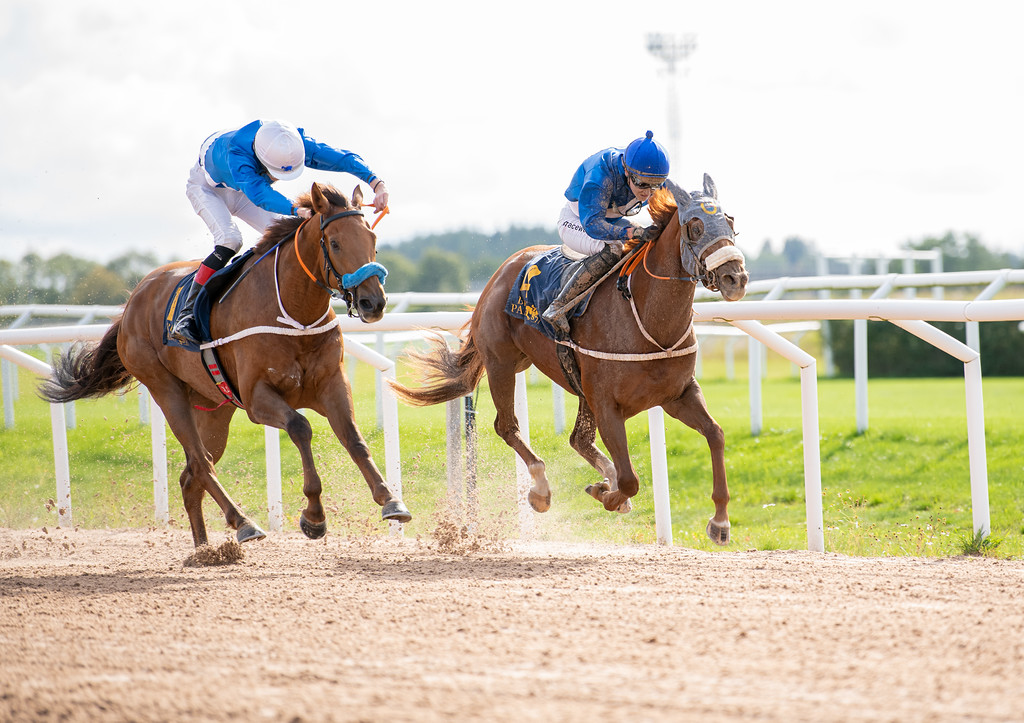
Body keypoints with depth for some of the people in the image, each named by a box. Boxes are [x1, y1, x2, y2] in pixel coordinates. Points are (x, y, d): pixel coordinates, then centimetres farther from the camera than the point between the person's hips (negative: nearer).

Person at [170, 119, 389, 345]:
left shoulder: (296, 145, -32)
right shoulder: (237, 153, -47)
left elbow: (342, 158, -35)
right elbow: (259, 194, -61)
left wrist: (376, 183, -52)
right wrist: (298, 210, -77)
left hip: (239, 194, 6)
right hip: (207, 187, -5)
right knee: (229, 239, -30)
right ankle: (186, 316, -29)